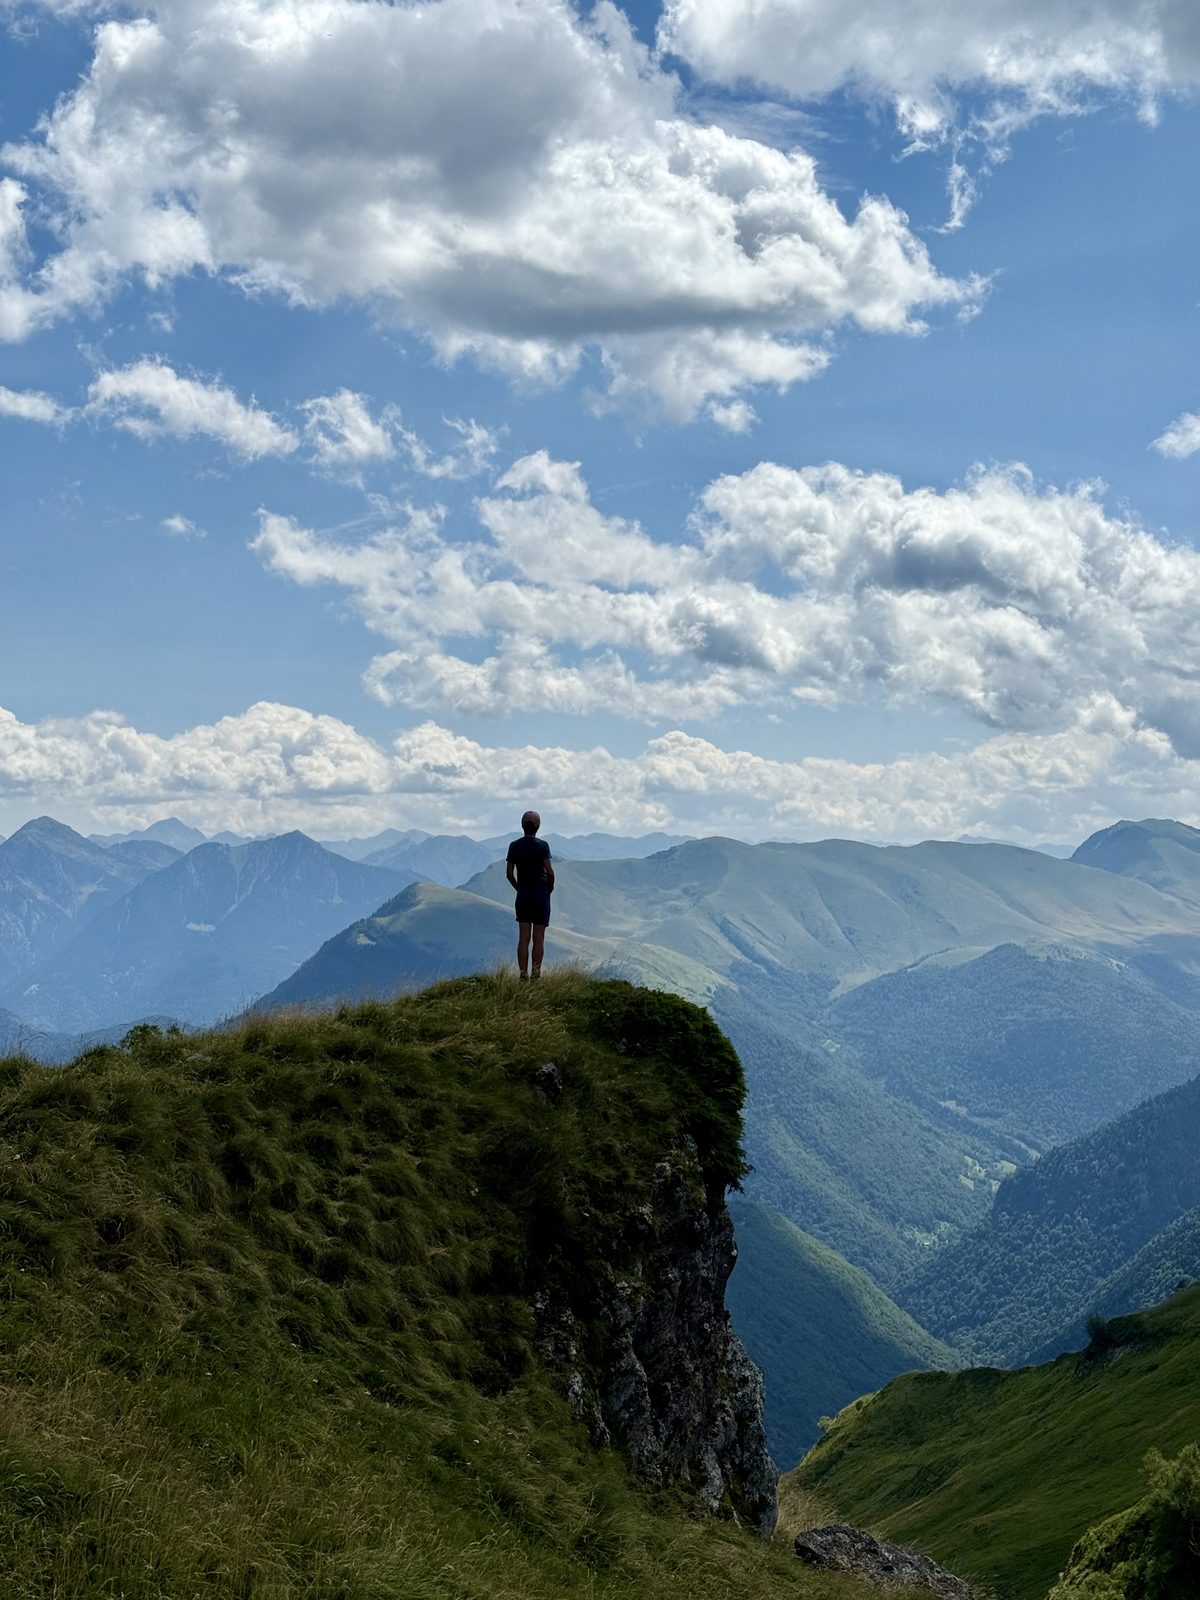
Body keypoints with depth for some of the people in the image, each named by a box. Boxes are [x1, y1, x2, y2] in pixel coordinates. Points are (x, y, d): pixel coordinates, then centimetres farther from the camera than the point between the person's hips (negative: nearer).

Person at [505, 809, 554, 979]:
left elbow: (509, 873, 3)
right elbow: (549, 872, -12)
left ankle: (523, 974, 0)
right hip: (541, 895, -3)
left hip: (522, 895, 3)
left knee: (523, 938, 3)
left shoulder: (514, 846, 1)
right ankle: (535, 974, -1)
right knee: (538, 938, 1)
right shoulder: (542, 846, -9)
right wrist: (550, 889, 5)